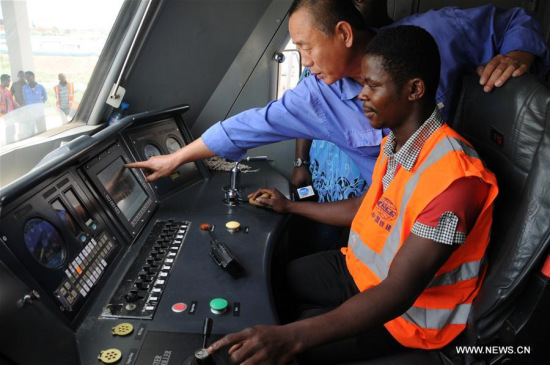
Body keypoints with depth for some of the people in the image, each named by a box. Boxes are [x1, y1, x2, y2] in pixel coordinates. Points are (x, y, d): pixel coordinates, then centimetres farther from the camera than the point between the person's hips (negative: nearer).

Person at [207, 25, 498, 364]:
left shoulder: (452, 177, -31)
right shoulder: (394, 143, -2)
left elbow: (397, 294, -33)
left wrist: (292, 337, -42)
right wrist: (290, 206, 17)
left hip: (408, 311, -7)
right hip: (360, 266, 8)